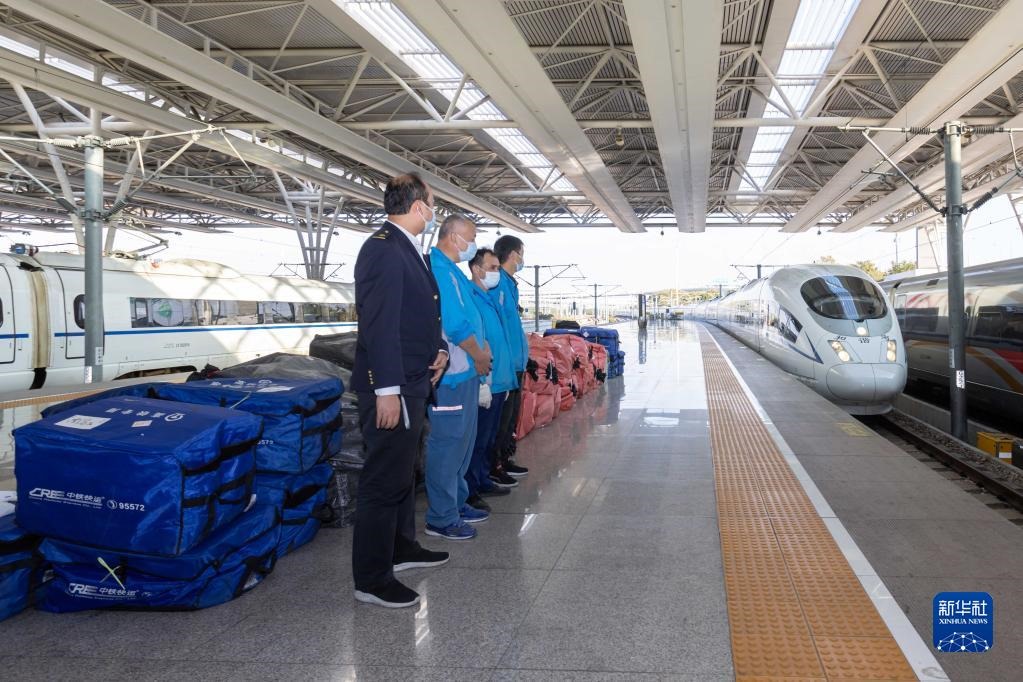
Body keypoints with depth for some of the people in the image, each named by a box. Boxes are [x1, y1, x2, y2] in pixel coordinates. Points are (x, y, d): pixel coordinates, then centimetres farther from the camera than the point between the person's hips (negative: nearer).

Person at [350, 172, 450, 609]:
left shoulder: (408, 249, 13)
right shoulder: (383, 249, -17)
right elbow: (378, 324, -22)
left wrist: (437, 348, 7)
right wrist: (387, 390, -24)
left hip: (413, 382, 11)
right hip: (392, 386, -10)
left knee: (402, 472, 22)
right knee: (384, 481, -3)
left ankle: (401, 547, 38)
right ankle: (371, 580, 7)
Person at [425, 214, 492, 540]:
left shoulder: (452, 270, 16)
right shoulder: (439, 270, -17)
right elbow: (455, 324, -22)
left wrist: (481, 348, 11)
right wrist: (479, 355, -8)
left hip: (465, 371, 11)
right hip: (451, 373, -11)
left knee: (461, 440, 18)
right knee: (448, 443, -4)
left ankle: (456, 504, 31)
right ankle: (441, 519, 5)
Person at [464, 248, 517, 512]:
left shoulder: (490, 299, 14)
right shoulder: (471, 299, -15)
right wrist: (482, 383, -23)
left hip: (499, 383, 9)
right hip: (484, 384, -9)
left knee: (489, 438, 17)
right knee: (477, 439, -3)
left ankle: (484, 481, 28)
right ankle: (470, 492, 5)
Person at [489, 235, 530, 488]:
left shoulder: (509, 283, 16)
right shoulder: (497, 282, -16)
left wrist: (524, 346, 20)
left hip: (516, 362, 10)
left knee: (511, 415, 17)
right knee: (501, 416, -4)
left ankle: (505, 460, 27)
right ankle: (493, 468, 4)